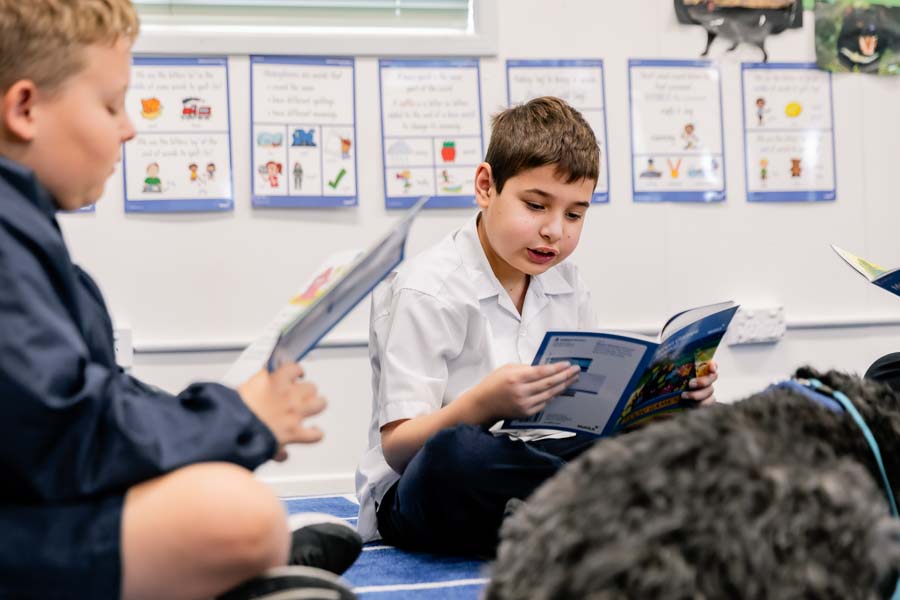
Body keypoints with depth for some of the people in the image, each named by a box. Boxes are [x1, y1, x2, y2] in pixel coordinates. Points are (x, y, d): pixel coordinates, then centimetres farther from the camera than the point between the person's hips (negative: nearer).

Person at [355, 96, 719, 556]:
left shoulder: (565, 285, 9)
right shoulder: (425, 292, -13)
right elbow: (397, 446, -18)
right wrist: (482, 406, -37)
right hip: (429, 490, -5)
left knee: (690, 428, -7)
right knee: (454, 453, -41)